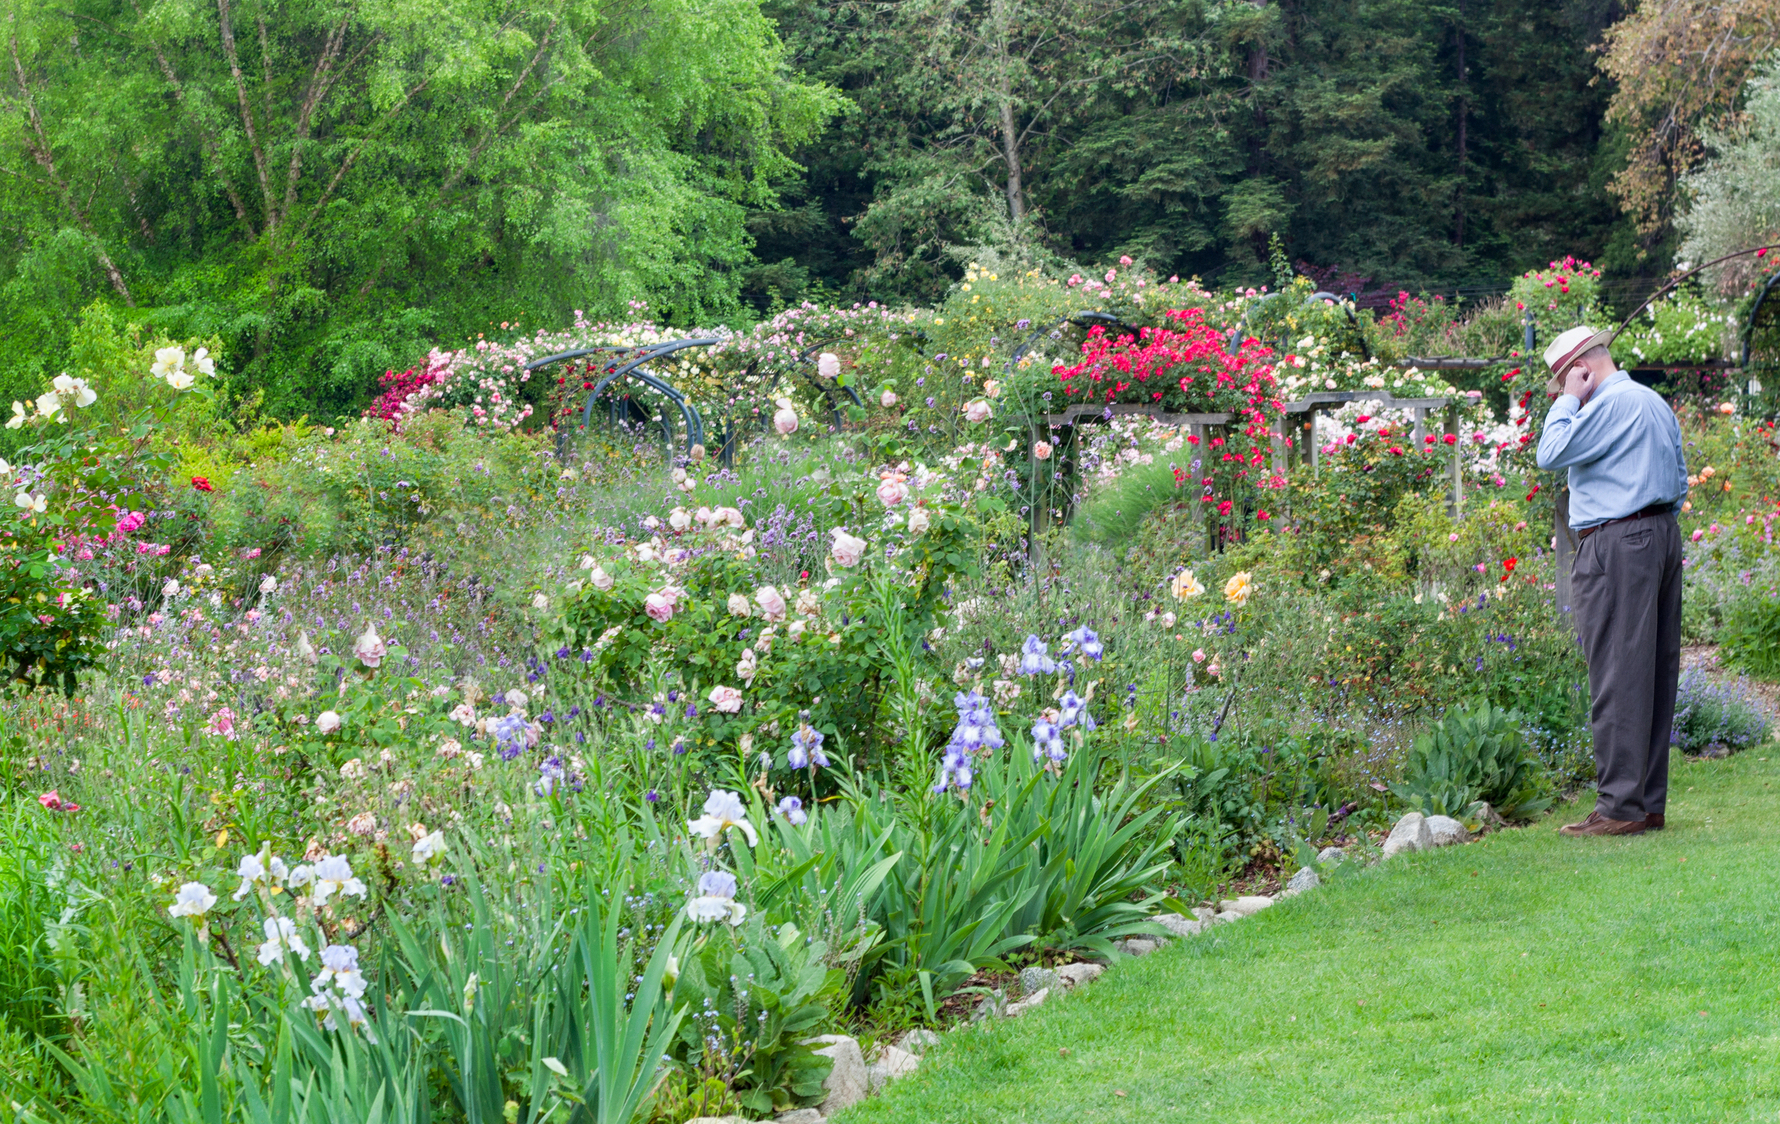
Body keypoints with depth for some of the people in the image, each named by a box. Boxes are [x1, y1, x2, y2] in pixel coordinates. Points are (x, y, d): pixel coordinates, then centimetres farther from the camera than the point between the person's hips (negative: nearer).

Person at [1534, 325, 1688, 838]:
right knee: (1657, 674, 9)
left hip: (1617, 545, -10)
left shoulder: (1612, 403, -12)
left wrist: (1568, 400, -3)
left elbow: (1551, 453, -13)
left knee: (1618, 677, -9)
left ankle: (1620, 806, -10)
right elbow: (1679, 478, 22)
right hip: (1663, 536, 10)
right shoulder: (1656, 403, 18)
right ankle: (1650, 802, 12)